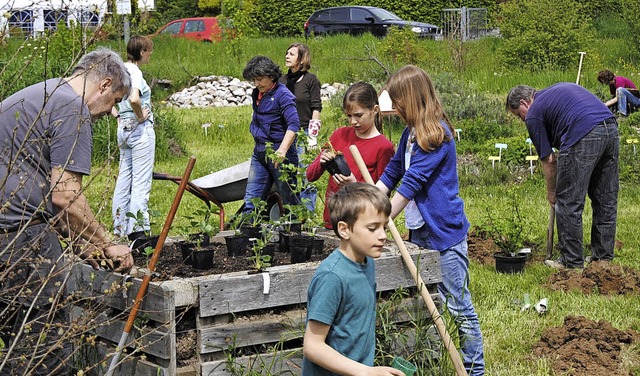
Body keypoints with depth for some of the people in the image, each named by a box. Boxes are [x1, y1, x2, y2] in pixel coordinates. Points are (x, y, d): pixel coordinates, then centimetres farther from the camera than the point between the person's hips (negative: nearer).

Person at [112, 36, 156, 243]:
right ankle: (137, 229, -4)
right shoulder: (135, 72, -16)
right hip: (140, 129, -9)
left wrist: (118, 116, 13)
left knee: (124, 177, 14)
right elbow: (134, 99, -33)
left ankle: (120, 226, 19)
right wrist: (141, 117, -16)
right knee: (141, 180, -4)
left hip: (124, 127, 9)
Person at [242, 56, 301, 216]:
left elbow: (294, 124, -24)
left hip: (279, 154, -8)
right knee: (251, 198, 5)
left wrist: (283, 149, -34)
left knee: (290, 199, 1)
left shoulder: (282, 94, -13)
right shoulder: (257, 94, 11)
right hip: (259, 152, 8)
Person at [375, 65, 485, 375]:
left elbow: (411, 183, -20)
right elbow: (391, 174, 14)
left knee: (458, 306, 0)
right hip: (419, 230, 9)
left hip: (444, 232, -9)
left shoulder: (436, 134, -18)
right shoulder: (411, 132, 9)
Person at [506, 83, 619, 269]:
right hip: (611, 129, 8)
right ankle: (604, 258, 24)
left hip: (584, 136, -8)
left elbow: (548, 160, 9)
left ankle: (572, 262, 9)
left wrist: (551, 192, 24)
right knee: (606, 201, 15)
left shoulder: (534, 115, 8)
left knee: (569, 204, 4)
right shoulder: (559, 90, 30)